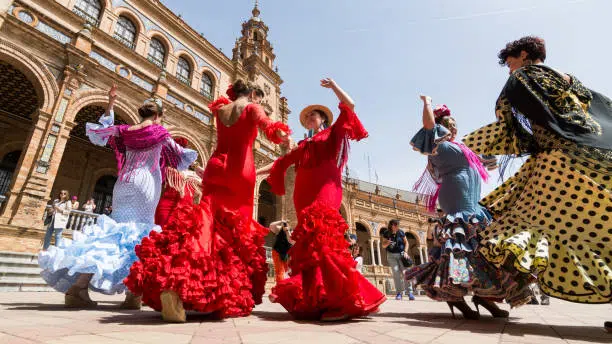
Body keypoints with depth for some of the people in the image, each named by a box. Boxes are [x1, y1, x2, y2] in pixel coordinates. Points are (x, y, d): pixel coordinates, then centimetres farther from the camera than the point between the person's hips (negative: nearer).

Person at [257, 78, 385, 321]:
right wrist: (256, 171, 24)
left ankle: (341, 299, -23)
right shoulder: (304, 145, 29)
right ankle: (315, 299, -3)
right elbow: (282, 162, 28)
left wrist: (333, 86, 14)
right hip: (305, 195, 6)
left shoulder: (333, 134, 17)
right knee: (310, 241, -5)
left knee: (321, 237, -23)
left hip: (324, 191, -5)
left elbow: (350, 106, 8)